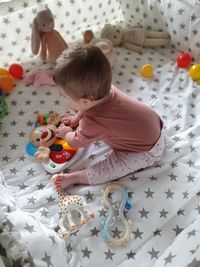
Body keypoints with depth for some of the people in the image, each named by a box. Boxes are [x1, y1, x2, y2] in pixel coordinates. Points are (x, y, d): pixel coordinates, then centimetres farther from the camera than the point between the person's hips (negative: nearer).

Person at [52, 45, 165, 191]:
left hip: (146, 153, -8)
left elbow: (78, 141, -10)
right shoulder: (105, 89, -16)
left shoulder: (94, 122, -34)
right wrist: (76, 119, 14)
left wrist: (66, 134, 8)